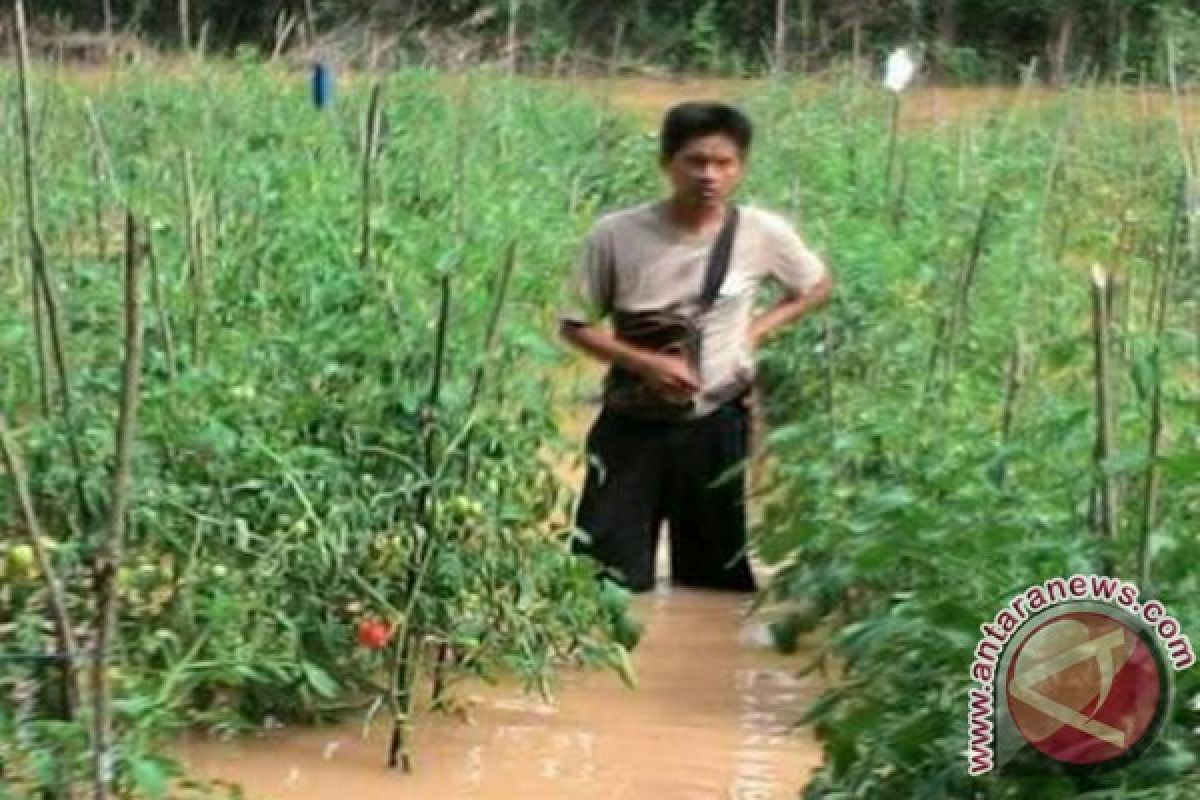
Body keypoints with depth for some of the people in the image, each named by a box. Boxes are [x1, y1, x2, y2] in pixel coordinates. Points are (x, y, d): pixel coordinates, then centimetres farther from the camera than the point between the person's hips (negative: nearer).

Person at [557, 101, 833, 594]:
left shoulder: (764, 234, -10)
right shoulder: (616, 234, -14)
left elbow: (818, 288, 10)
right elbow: (574, 326, -4)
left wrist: (755, 331, -4)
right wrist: (644, 363, -19)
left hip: (717, 426, 1)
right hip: (633, 425, -1)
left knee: (714, 576, 13)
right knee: (606, 575, -1)